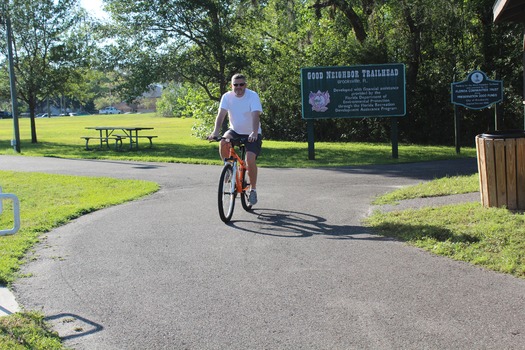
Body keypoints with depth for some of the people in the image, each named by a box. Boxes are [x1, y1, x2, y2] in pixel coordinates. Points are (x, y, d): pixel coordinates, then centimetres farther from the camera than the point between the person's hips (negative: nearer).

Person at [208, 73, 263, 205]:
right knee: (223, 142, -29)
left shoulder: (253, 96, -17)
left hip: (251, 134, -3)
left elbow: (255, 115, -29)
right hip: (235, 131, 3)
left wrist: (254, 133, -45)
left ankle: (253, 189, -1)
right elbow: (221, 114, -17)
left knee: (250, 159, -21)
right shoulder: (227, 97, -8)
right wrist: (215, 132, -34)